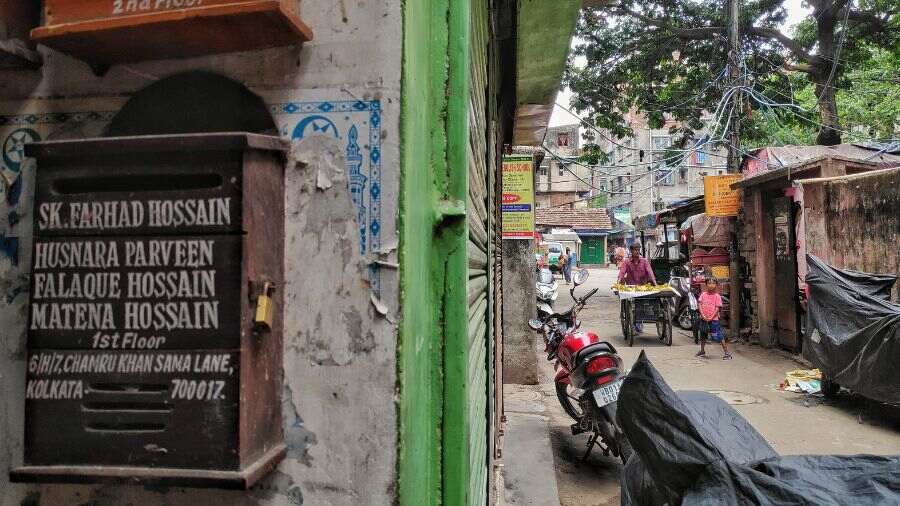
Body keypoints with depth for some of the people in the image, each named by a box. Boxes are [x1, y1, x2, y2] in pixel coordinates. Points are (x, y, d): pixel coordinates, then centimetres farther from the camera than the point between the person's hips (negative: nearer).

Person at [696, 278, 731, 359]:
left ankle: (726, 353, -2)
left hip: (713, 319, -4)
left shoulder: (717, 296, -4)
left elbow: (718, 308, -7)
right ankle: (702, 351, 35)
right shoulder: (703, 294, 5)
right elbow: (699, 305, 1)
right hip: (703, 319, 4)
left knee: (719, 336, -7)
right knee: (703, 336, 18)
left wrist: (711, 318, -16)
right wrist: (703, 315, -12)